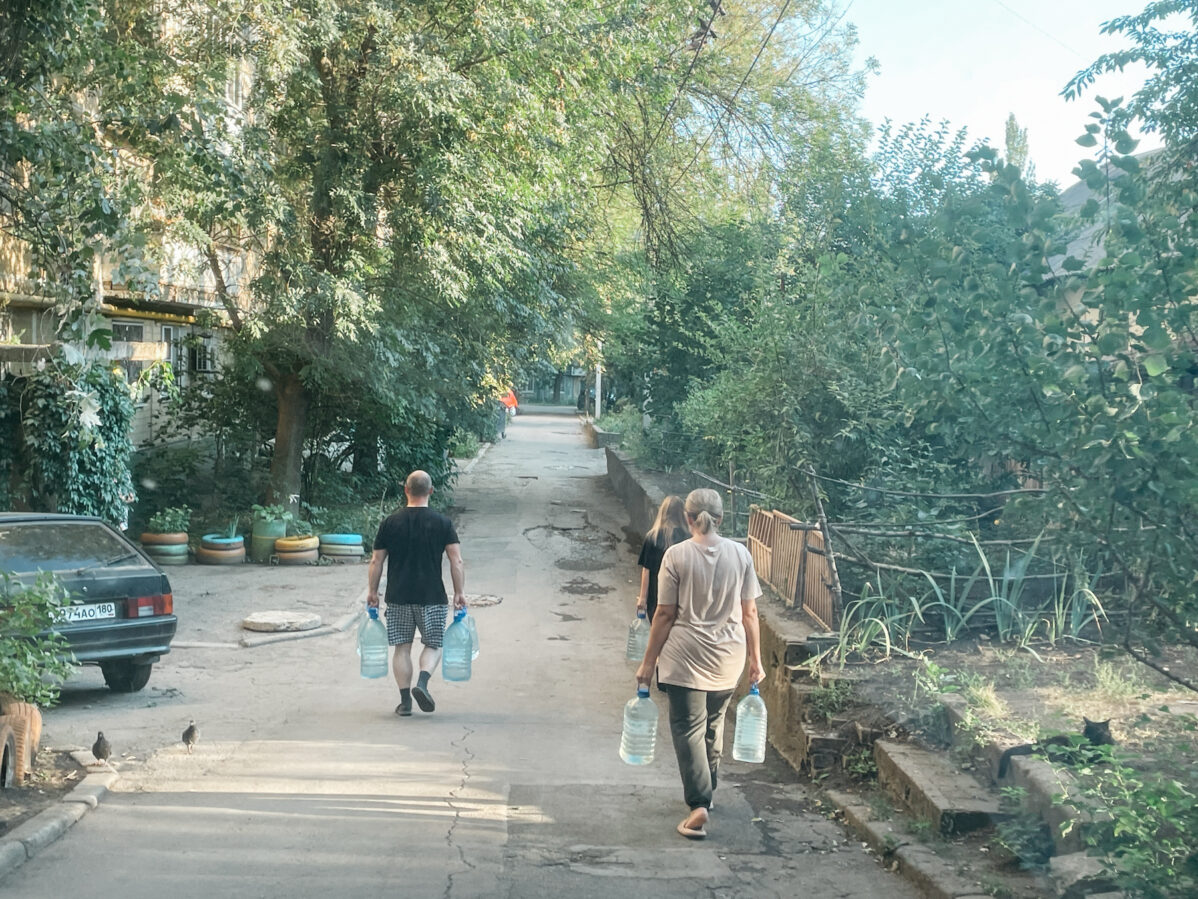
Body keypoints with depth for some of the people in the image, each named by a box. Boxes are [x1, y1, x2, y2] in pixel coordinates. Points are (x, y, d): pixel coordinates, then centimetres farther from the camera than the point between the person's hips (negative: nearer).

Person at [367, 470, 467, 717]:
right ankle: (422, 683, -12)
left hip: (398, 597, 1)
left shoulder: (390, 522, 2)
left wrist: (372, 592, 13)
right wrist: (459, 593, 0)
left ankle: (405, 701, 6)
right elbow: (457, 561, -6)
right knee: (433, 644, 12)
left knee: (402, 647, 9)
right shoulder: (442, 523, -1)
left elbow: (376, 561, 4)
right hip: (432, 596, -1)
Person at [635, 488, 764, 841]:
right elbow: (749, 613, 1)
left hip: (686, 657, -4)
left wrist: (649, 661, -1)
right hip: (728, 658, 4)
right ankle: (705, 790, 35)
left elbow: (665, 614, -9)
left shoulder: (676, 555, -11)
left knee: (688, 728, 0)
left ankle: (699, 804, -12)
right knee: (714, 723, 21)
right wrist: (755, 659, 10)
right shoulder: (740, 554, -2)